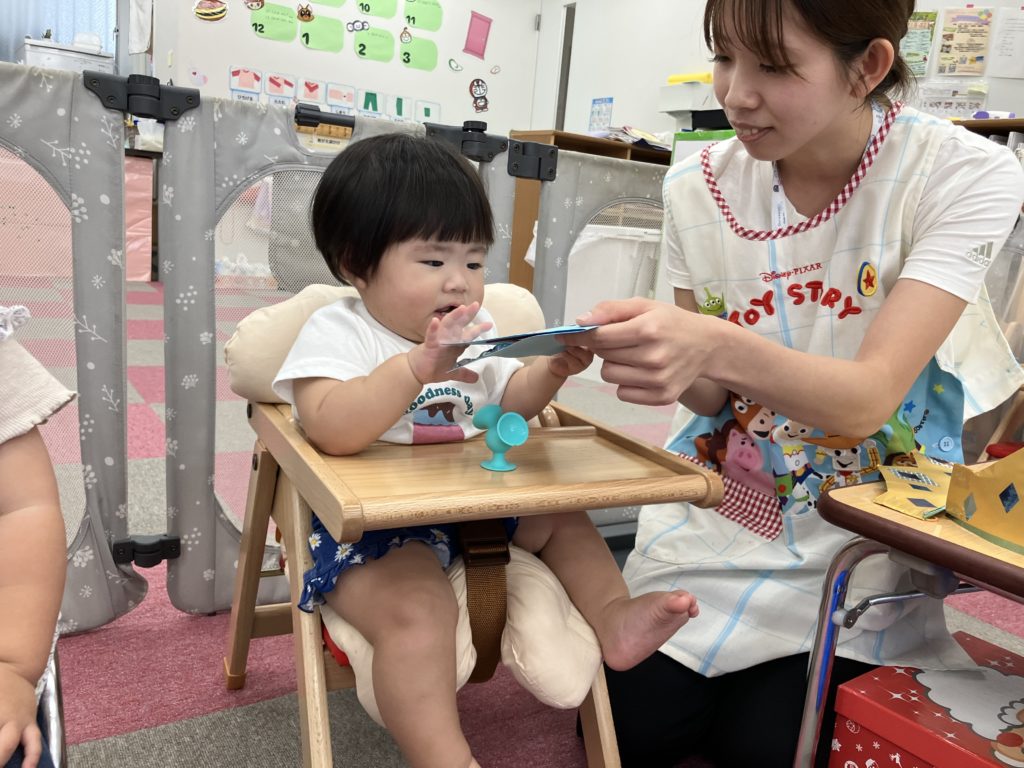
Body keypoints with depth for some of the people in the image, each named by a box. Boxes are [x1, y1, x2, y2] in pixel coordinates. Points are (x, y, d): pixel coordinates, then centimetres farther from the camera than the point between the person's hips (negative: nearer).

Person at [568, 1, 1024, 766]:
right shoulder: (700, 185, -8)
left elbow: (868, 399, -28)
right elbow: (713, 398, -5)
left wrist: (717, 348, -47)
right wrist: (662, 353, -28)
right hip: (720, 509, 3)